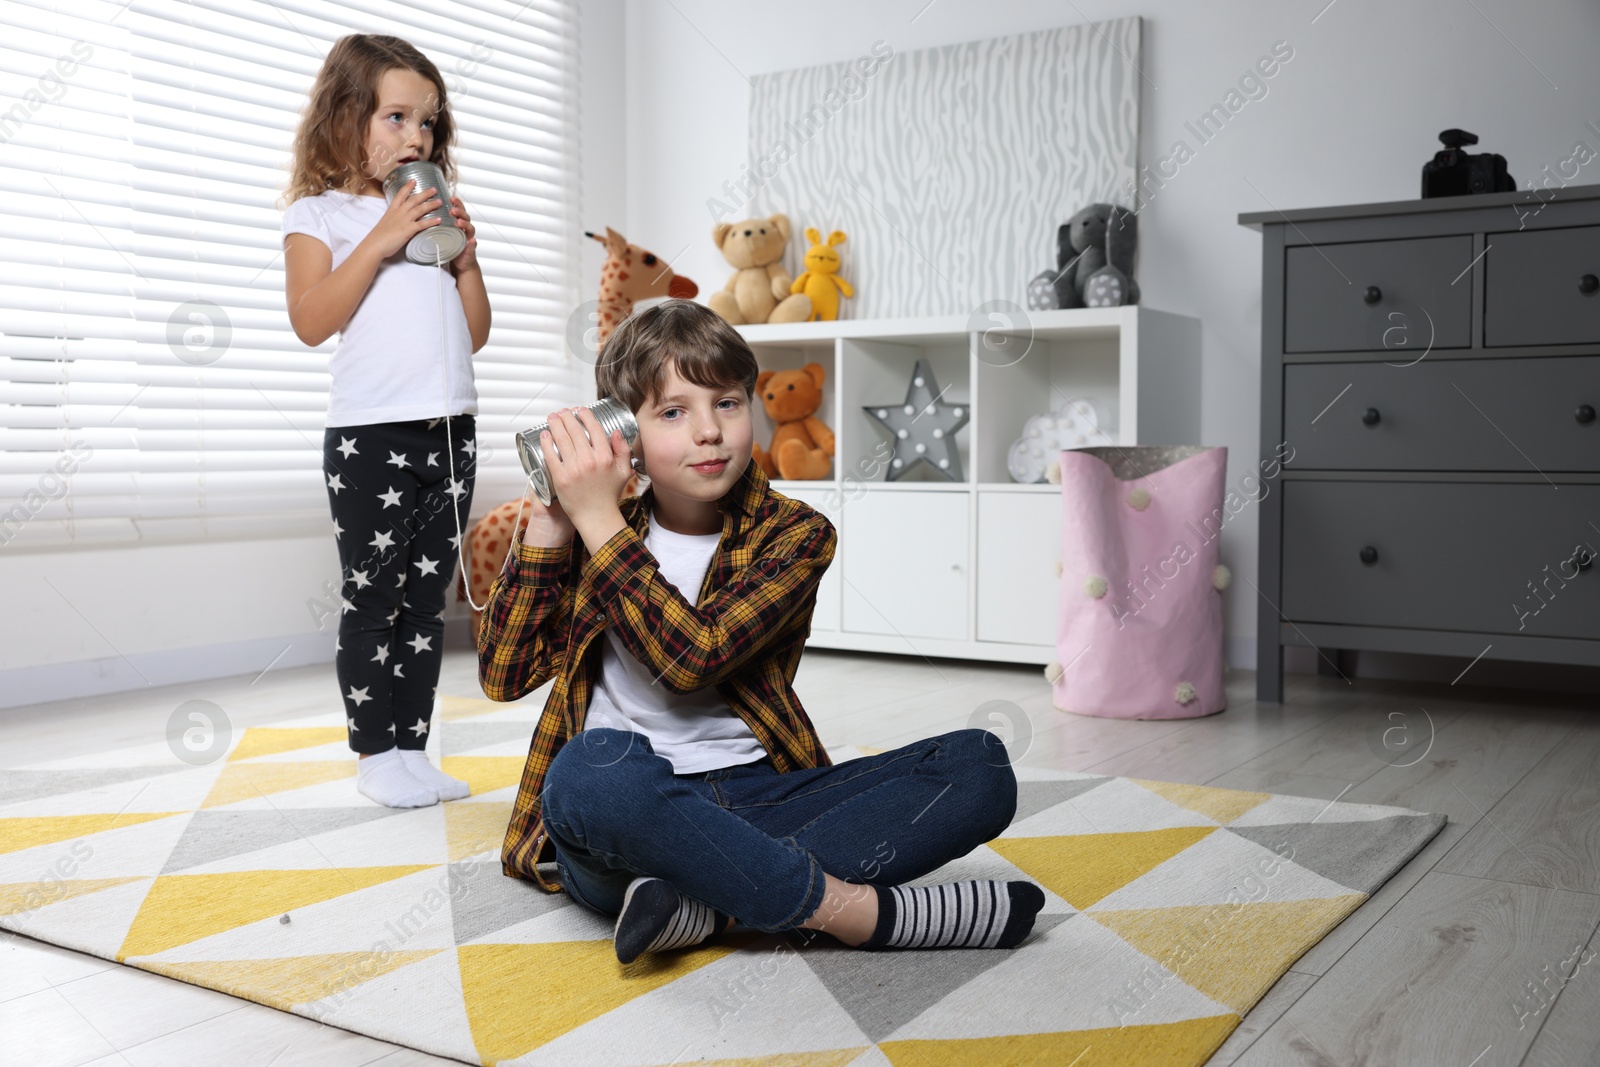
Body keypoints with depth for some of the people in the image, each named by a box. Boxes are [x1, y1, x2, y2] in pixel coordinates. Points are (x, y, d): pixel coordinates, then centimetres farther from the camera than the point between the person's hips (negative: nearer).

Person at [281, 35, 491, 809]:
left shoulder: (437, 217, 18)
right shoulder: (320, 213, 4)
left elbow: (475, 334, 18)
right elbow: (311, 322, -11)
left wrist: (467, 258, 4)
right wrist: (380, 240, -14)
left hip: (451, 431, 5)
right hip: (371, 433, -5)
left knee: (427, 598, 8)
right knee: (371, 598, 0)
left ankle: (411, 747, 16)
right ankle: (374, 752, 11)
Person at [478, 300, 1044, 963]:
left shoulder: (794, 534, 2)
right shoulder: (592, 531, 8)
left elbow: (692, 657, -15)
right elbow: (503, 675, -1)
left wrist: (600, 524, -15)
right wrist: (550, 523, -6)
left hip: (753, 800, 2)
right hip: (630, 813, -1)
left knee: (980, 764, -17)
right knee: (596, 765, -39)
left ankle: (711, 905, -30)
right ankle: (857, 907, -27)